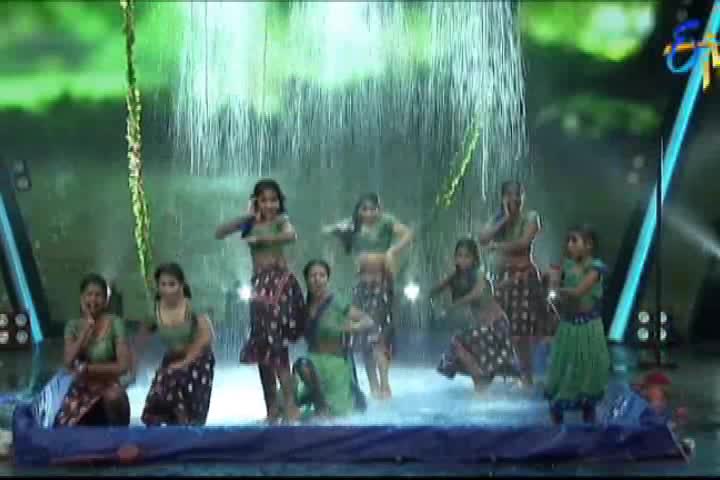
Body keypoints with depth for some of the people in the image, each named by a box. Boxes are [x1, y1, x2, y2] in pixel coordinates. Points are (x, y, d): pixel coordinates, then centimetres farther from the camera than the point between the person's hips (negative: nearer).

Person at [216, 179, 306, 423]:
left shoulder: (281, 220, 0)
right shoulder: (250, 223, 11)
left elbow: (291, 235, -22)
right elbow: (219, 233, 1)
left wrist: (259, 239, -14)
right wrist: (246, 216, -5)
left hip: (280, 282, -5)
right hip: (259, 284, 5)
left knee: (276, 343, -13)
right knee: (261, 345, 6)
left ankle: (289, 404, -12)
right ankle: (272, 405, 14)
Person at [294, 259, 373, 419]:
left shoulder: (336, 303, -15)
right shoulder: (305, 305, -1)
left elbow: (369, 321, -16)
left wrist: (354, 326, -35)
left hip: (336, 362, -4)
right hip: (315, 360, 4)